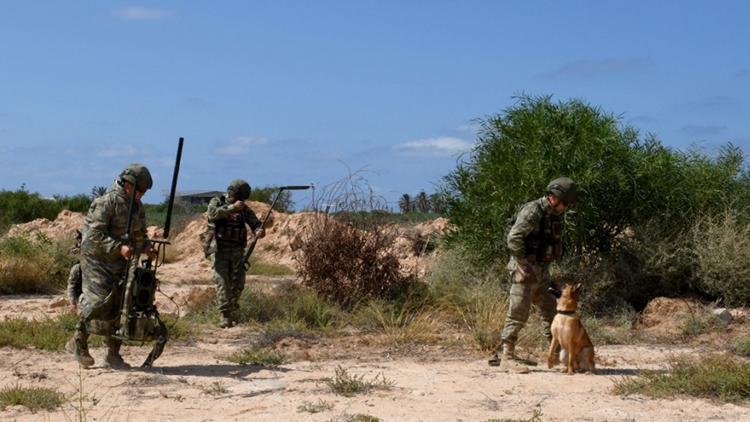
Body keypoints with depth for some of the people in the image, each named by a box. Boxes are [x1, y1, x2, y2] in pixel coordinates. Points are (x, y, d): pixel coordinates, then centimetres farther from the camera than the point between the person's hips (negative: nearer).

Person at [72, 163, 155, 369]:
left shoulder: (137, 206, 10)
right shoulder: (106, 202, -15)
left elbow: (139, 234, 21)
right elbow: (95, 234, -19)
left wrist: (146, 247, 0)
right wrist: (118, 247, -28)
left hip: (122, 264, 7)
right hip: (98, 260, -7)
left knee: (120, 306, 3)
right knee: (99, 301, -14)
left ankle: (113, 355, 9)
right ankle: (80, 341, 9)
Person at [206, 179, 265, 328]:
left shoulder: (244, 209, 8)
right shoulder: (217, 202, -2)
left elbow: (255, 223, 0)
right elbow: (213, 214, -24)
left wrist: (259, 231, -24)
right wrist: (232, 208, -30)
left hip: (237, 251, 4)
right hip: (219, 250, -4)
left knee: (238, 282, 4)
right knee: (222, 282, -12)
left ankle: (232, 309, 27)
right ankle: (225, 316, -16)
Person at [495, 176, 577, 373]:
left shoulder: (554, 215, 11)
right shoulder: (532, 211, -17)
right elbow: (513, 238, -26)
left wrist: (543, 268, 13)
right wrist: (526, 265, -21)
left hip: (541, 272, 9)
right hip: (525, 272, -9)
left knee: (550, 311, 13)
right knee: (518, 314, -6)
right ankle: (507, 358, -2)